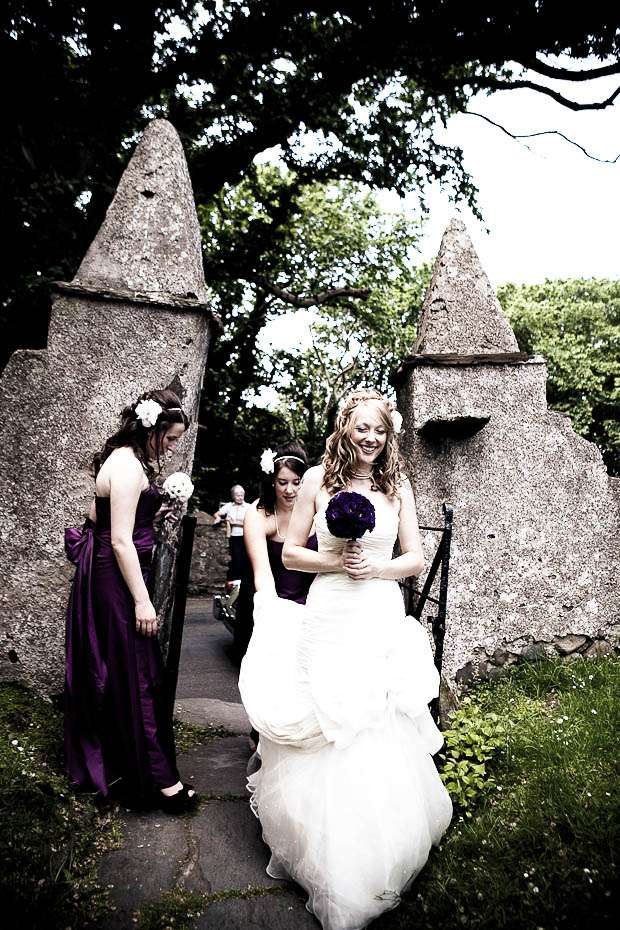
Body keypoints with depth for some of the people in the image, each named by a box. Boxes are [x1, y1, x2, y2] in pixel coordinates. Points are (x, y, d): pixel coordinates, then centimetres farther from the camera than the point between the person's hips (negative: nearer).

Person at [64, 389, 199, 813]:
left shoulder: (125, 459, 12)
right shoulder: (128, 465, -19)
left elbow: (99, 515, 17)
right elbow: (121, 540, -23)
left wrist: (152, 513, 12)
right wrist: (142, 601, -21)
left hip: (105, 576, 10)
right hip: (118, 578, -10)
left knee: (111, 672, 20)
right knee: (138, 675, -3)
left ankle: (105, 760, 36)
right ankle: (158, 777, 8)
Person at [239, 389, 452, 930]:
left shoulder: (397, 485, 5)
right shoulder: (318, 479, 0)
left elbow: (416, 558, 8)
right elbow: (290, 552, 2)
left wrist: (377, 568, -10)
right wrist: (334, 562, -13)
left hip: (383, 621, 2)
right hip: (328, 619, -1)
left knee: (383, 737, 8)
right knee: (324, 734, 5)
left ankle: (378, 863, 33)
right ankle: (324, 856, 30)